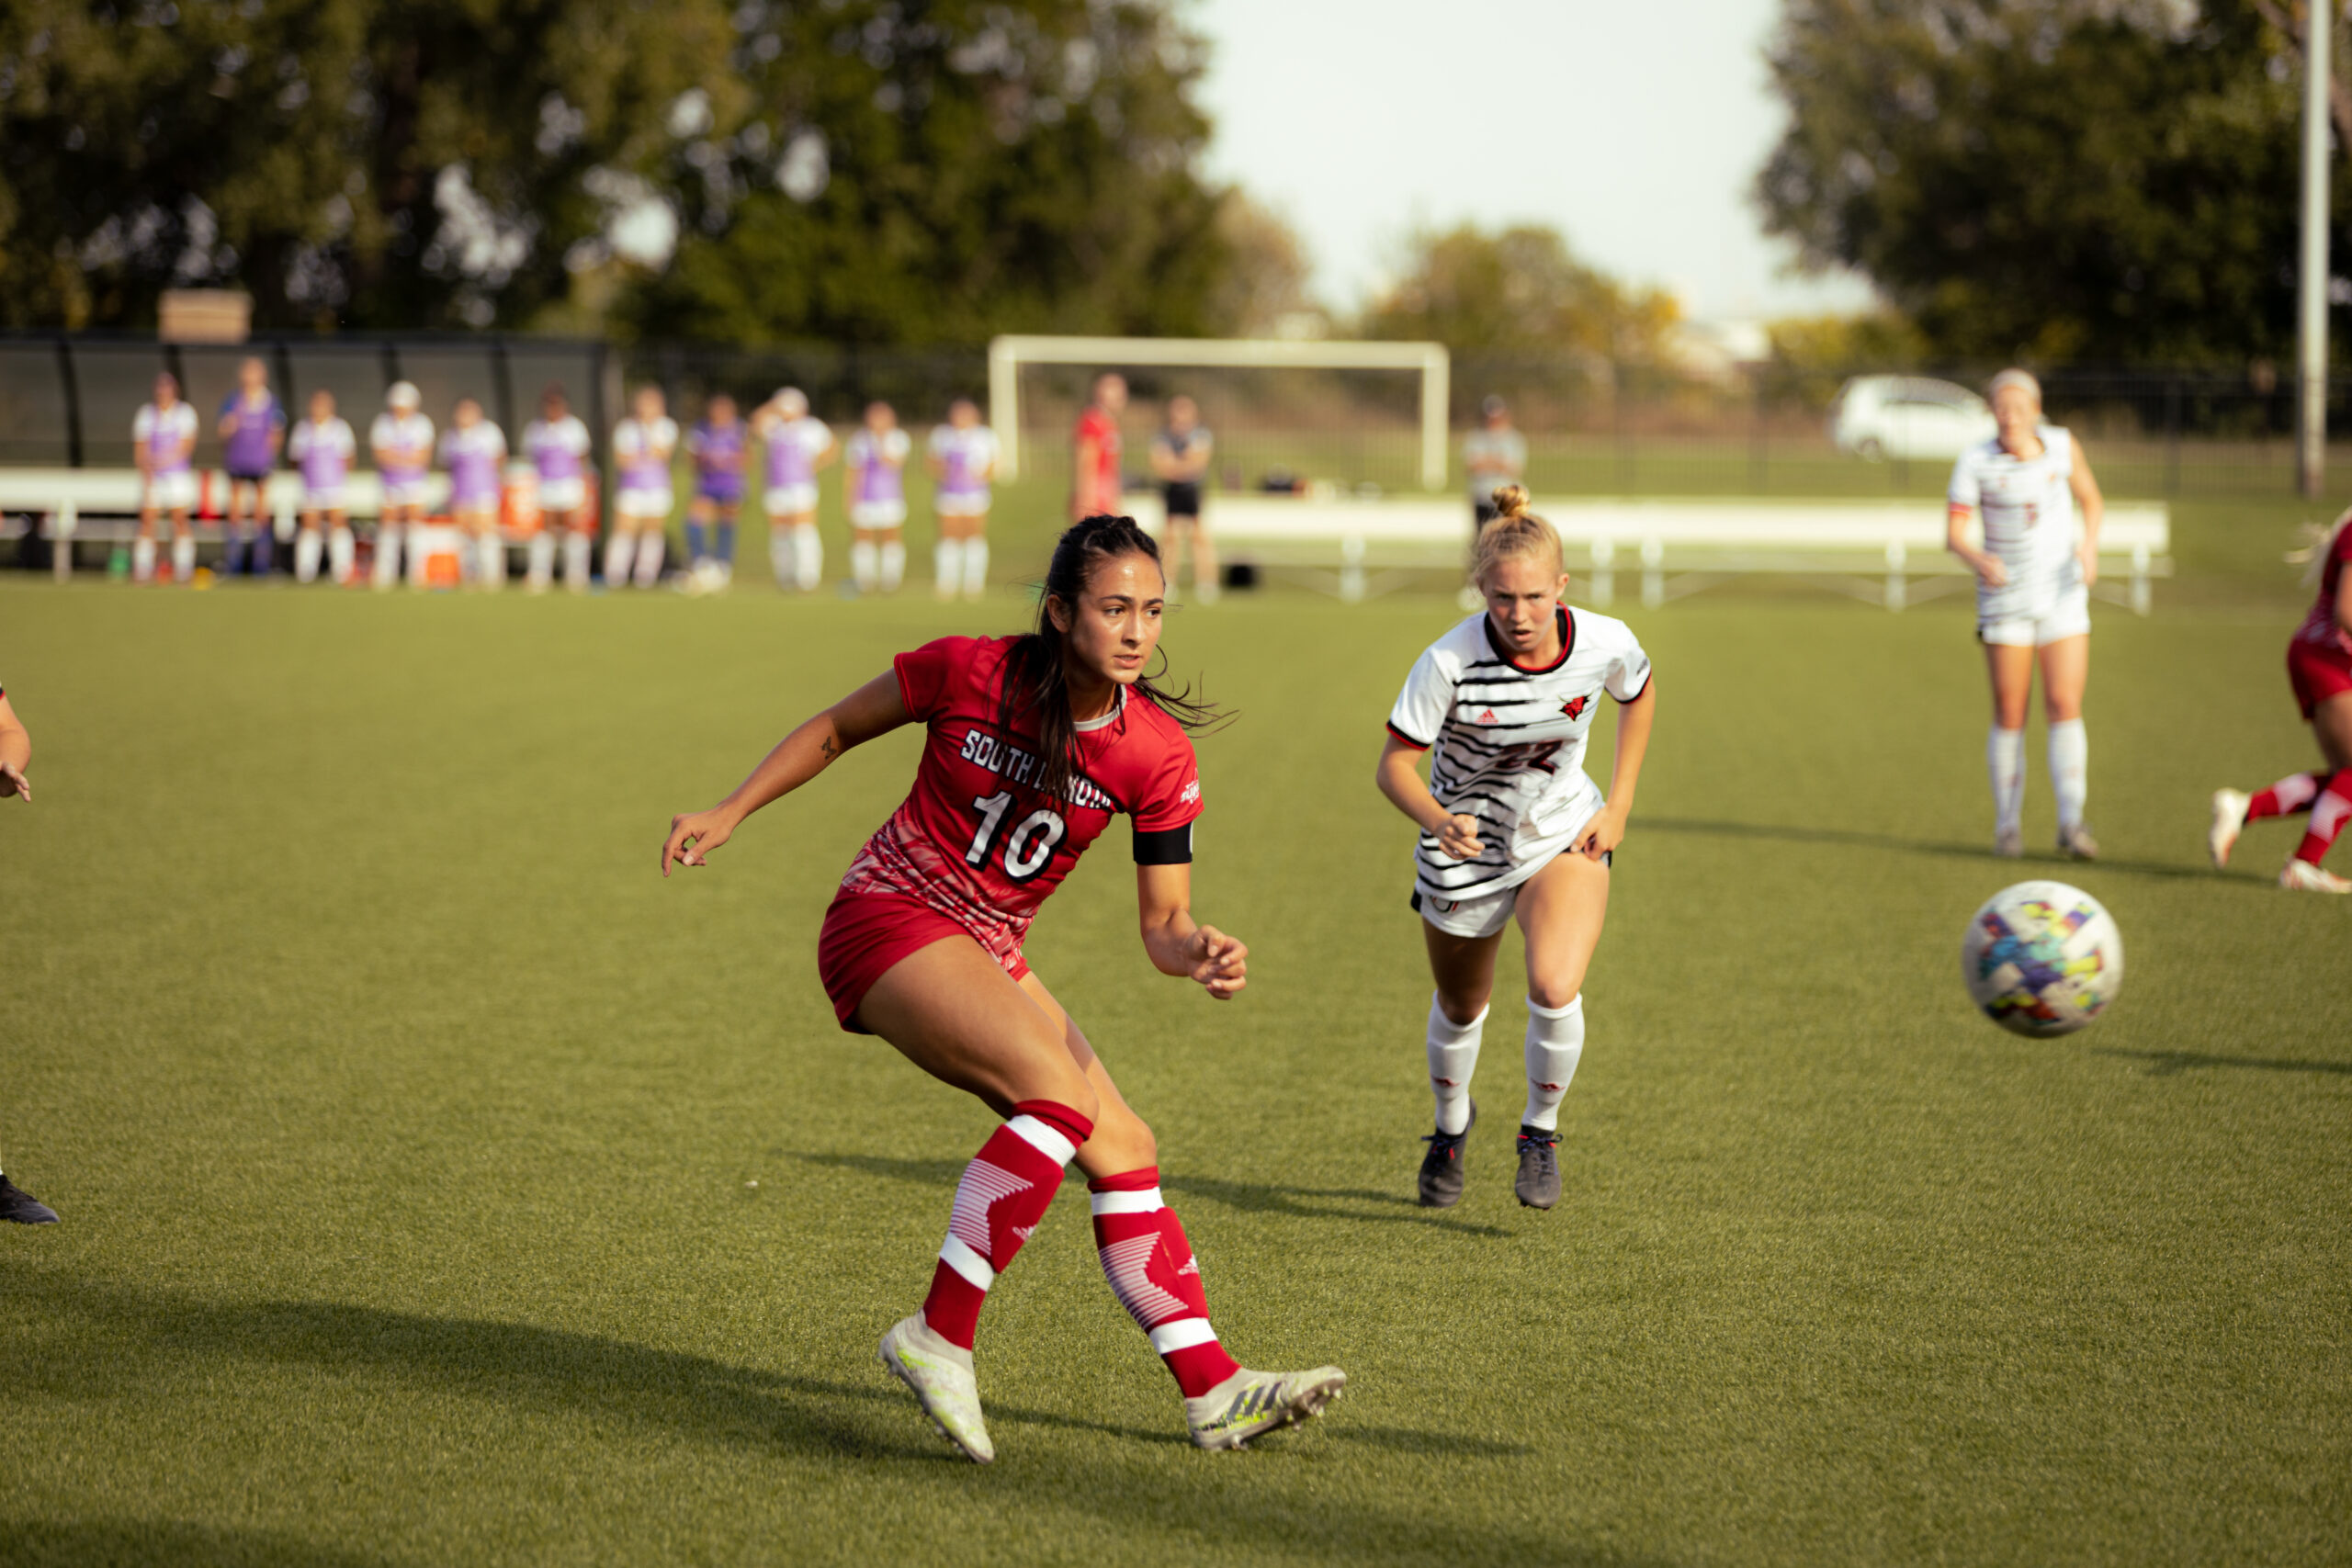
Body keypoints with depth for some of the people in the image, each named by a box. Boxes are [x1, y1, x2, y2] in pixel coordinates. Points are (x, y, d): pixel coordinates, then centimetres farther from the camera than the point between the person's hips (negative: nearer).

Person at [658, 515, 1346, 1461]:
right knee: (1064, 1096, -26)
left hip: (988, 956, 6)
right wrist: (729, 813, -1)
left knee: (1124, 1150, -2)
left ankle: (1213, 1391, 2)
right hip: (888, 920, -6)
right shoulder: (969, 673, -15)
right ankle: (938, 1338, -25)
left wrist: (1197, 955, -26)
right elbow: (837, 729, 2)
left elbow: (1163, 921, -3)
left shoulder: (1158, 754, -7)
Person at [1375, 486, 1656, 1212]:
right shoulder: (1450, 662, -28)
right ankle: (1452, 1124, 51)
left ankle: (1540, 1131, 3)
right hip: (1465, 846, 0)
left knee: (1555, 988, -24)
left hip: (1565, 835, 0)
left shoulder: (1605, 643, -20)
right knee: (1460, 1007, 18)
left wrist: (1618, 806, 0)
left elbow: (1639, 696, 5)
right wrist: (1438, 819, -41)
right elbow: (1394, 765, -21)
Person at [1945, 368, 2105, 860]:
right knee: (2009, 713, 0)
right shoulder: (1976, 462, -10)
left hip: (2062, 593, 1)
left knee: (2065, 705, -9)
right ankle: (2007, 824, 12)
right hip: (2005, 595, -1)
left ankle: (2072, 822, -8)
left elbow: (2090, 499, 11)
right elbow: (1953, 532, -10)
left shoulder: (2063, 446, -3)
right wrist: (1978, 559, -31)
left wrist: (2089, 544, -7)